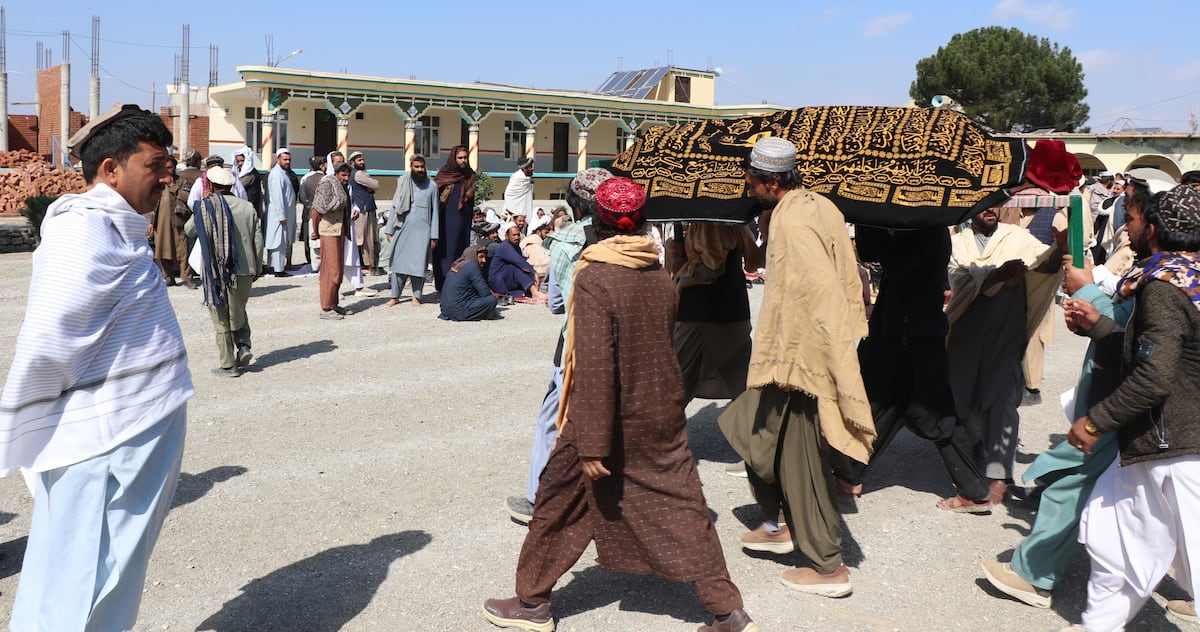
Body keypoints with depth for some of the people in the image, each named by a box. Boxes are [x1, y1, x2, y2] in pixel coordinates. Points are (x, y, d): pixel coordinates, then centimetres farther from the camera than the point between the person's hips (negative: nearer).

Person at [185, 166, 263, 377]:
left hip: (217, 272, -4)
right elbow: (258, 241, 5)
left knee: (222, 319, 5)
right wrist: (257, 268, 14)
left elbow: (189, 230, 7)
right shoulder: (247, 207, 3)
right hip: (245, 270, 4)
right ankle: (244, 346, 5)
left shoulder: (206, 206, -7)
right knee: (239, 311, 24)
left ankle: (228, 365, 7)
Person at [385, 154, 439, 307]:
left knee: (418, 264, -2)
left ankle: (416, 297, 7)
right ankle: (395, 296, 8)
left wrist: (434, 235, 0)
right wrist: (389, 230, 5)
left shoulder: (431, 186, 4)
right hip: (402, 229, 2)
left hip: (422, 231, -1)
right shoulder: (402, 183, 7)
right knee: (398, 262, 1)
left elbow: (435, 212, 5)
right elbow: (394, 207, 10)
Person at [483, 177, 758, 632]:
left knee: (560, 505, 13)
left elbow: (595, 369, -22)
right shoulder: (660, 277, 0)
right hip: (662, 416, 5)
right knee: (683, 511, 11)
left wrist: (592, 446, -19)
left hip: (609, 419, -5)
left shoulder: (594, 279, -18)